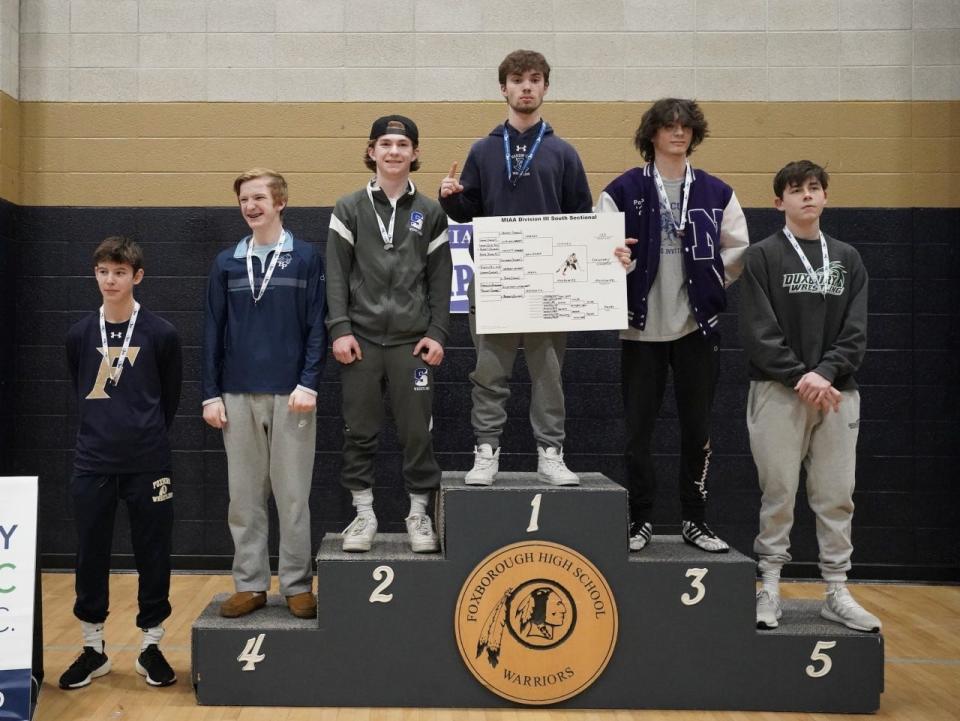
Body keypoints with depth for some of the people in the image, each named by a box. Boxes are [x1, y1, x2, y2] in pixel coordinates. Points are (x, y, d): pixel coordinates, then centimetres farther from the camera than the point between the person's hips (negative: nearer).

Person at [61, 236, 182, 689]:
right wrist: (101, 432, 13)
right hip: (92, 464, 2)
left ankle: (151, 646, 21)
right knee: (90, 555, 9)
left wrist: (147, 435, 9)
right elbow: (80, 391, 15)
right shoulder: (80, 335, 3)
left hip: (148, 464, -2)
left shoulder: (161, 334, -5)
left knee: (153, 554, 5)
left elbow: (170, 396, 5)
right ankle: (93, 648, 24)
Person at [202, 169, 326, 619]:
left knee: (292, 494, 2)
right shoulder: (226, 263, 10)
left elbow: (317, 326, -2)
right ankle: (250, 584, 19)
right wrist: (211, 393, 3)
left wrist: (308, 383, -12)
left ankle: (298, 585, 14)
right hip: (238, 395, 3)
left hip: (290, 395, -3)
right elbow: (213, 331, 9)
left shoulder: (305, 258, 1)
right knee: (244, 496, 8)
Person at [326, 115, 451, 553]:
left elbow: (440, 279, 6)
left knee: (417, 430, 2)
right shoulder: (349, 209, 6)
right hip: (361, 336, 0)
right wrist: (340, 329, -7)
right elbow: (336, 274, 2)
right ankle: (364, 513, 17)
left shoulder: (429, 213, 8)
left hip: (412, 339, 0)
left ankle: (419, 513, 16)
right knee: (359, 430, 5)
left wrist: (437, 333, -2)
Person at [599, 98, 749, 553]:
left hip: (697, 326, 2)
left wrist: (711, 286, 4)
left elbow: (737, 254, 9)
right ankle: (640, 520, 17)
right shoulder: (623, 190, -1)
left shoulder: (716, 193, 6)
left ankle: (695, 520, 21)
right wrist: (615, 261, -21)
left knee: (697, 427, 8)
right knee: (638, 429, 3)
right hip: (642, 326, -2)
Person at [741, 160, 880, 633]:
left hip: (837, 390, 3)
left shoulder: (847, 260, 13)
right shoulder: (762, 257, 1)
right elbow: (758, 333, -7)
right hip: (778, 392, -3)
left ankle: (837, 593, 18)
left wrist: (825, 372, -12)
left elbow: (855, 332, 4)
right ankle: (770, 589, 13)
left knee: (837, 497, 7)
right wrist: (801, 377, -14)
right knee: (779, 494, 1)